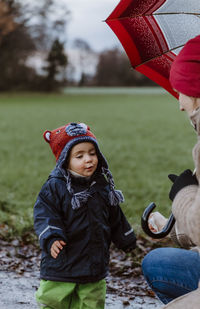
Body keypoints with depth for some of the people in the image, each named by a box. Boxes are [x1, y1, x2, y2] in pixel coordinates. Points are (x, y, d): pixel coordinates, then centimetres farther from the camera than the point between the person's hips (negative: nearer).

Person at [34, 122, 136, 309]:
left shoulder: (103, 188, 7)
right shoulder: (54, 188, -9)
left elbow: (115, 219, 20)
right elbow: (44, 216, -16)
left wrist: (126, 240, 28)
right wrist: (51, 239, -32)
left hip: (95, 267, 4)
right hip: (60, 266, -4)